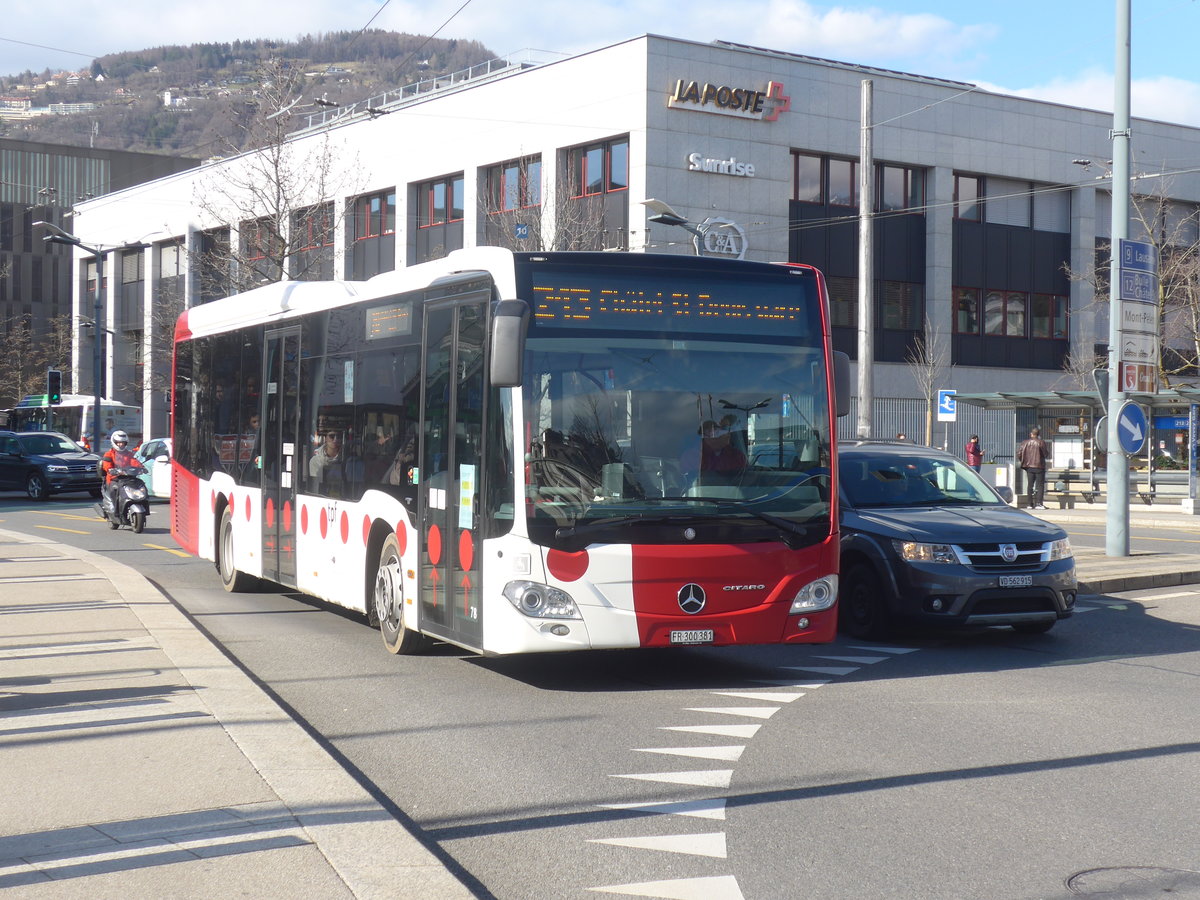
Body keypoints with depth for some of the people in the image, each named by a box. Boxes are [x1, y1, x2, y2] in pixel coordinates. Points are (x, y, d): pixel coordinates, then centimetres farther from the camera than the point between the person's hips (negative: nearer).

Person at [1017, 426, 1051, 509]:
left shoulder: (1025, 442, 1)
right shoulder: (1041, 443, -7)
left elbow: (1019, 453, -1)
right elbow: (1046, 455, -3)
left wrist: (1021, 461, 16)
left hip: (1029, 466, 3)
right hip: (1039, 466, -3)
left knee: (1030, 485, 10)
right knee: (1040, 485, 1)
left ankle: (1030, 504, 9)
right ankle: (1038, 503, -8)